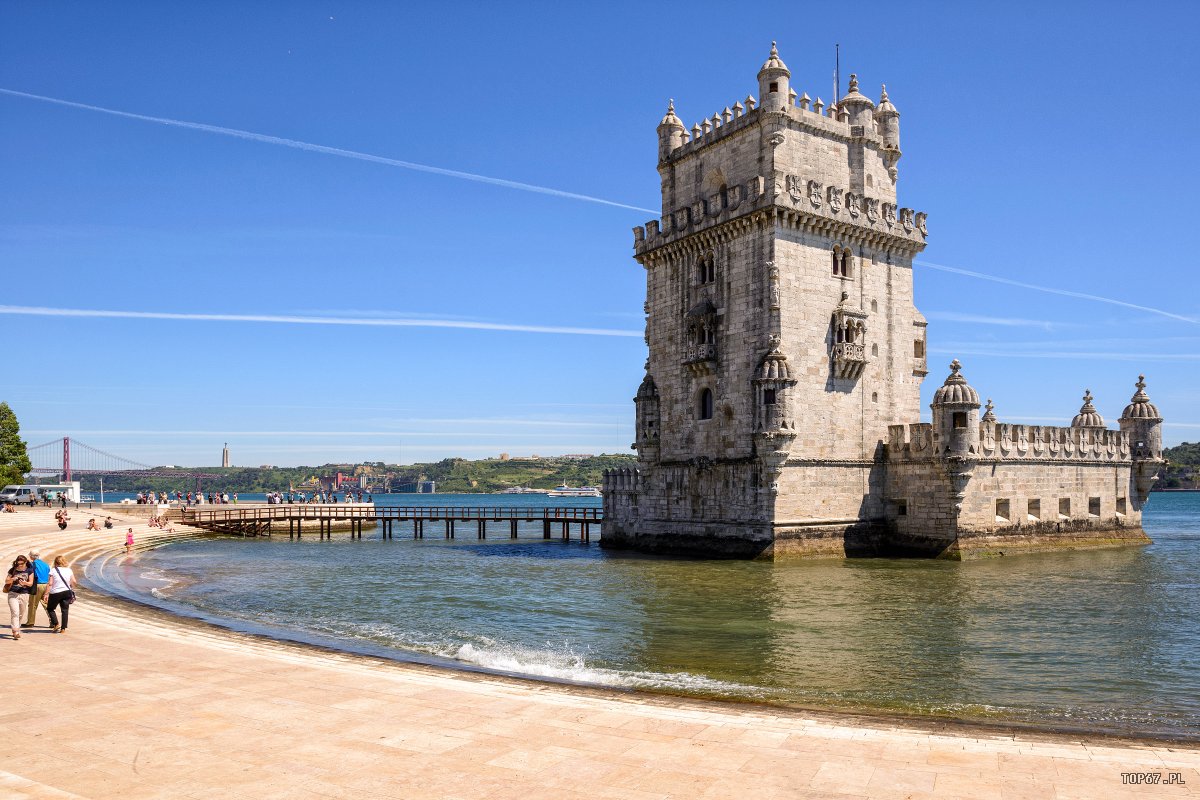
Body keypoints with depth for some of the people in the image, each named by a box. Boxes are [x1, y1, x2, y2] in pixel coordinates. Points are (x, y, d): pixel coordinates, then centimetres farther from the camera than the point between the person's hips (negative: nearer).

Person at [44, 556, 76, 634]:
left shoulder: (53, 570, -4)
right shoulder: (69, 570, 5)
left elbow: (50, 584, -9)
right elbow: (74, 582, 3)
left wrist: (46, 594, -7)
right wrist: (70, 588, 22)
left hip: (55, 593, -3)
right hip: (67, 592, 3)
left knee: (50, 609, 16)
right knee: (65, 610, 6)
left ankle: (56, 624, 3)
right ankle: (63, 628, 3)